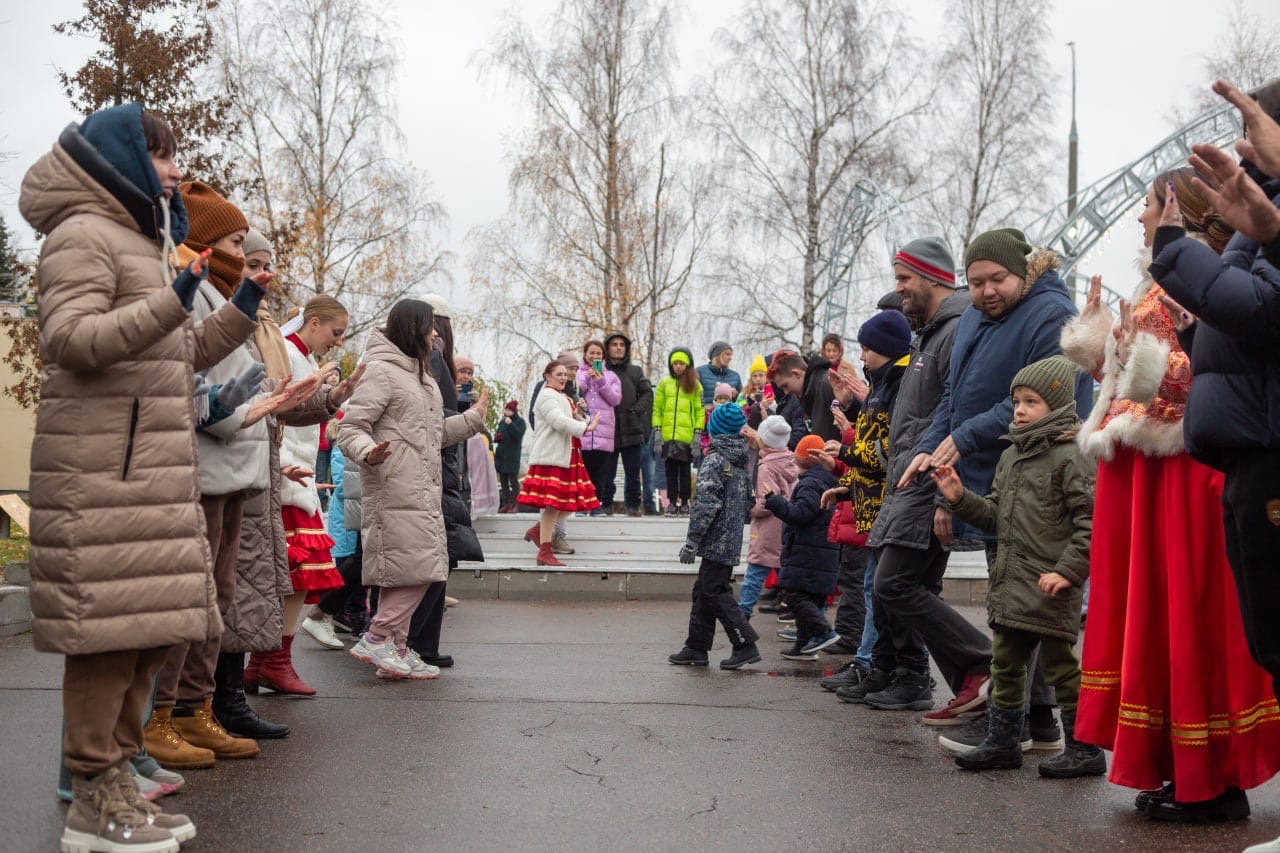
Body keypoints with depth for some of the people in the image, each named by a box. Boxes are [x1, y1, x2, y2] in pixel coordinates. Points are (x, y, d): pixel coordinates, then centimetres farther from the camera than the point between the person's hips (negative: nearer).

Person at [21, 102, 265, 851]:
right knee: (110, 626, -9)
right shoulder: (84, 234, -4)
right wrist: (169, 305, -24)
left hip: (154, 464, 10)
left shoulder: (145, 242, 26)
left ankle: (117, 778, 19)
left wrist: (241, 310, 19)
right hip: (100, 467, -10)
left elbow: (182, 356, 29)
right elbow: (69, 338, -17)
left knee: (149, 627, 9)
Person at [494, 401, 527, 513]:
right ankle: (505, 504, 11)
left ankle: (513, 505, -6)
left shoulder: (520, 422, -2)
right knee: (503, 482, 7)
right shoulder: (502, 422, 16)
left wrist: (510, 425, -25)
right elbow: (497, 437, 23)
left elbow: (519, 436, -18)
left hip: (512, 456, -7)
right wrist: (496, 437, 0)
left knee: (513, 481, -6)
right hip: (500, 455, 7)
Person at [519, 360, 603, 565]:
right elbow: (559, 421, -22)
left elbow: (568, 421, 25)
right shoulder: (547, 396, -8)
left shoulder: (561, 397, 23)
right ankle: (545, 553, -5)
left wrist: (578, 414, 5)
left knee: (571, 502, 7)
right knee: (553, 504, -10)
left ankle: (537, 530, 21)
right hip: (551, 456, -10)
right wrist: (585, 427, -28)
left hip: (566, 456, 10)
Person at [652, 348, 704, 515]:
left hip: (687, 437, -1)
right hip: (668, 436, 1)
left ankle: (684, 502, 9)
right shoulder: (664, 383, 9)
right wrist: (657, 432, -1)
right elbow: (657, 409, 8)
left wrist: (698, 434, -5)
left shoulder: (695, 385, 7)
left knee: (685, 470, 3)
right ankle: (672, 502, 9)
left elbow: (700, 410, 3)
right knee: (670, 470, 4)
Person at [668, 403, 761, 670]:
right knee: (704, 589, 14)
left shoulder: (715, 460, -14)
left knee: (715, 592, -4)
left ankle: (746, 645, -3)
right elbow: (747, 499, 20)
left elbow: (706, 503, -19)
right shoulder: (741, 460, 12)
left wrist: (691, 541, -16)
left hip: (717, 541, -9)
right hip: (732, 539, 9)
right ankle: (696, 648, 18)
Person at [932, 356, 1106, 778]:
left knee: (1059, 664, 0)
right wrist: (960, 498, 5)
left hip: (1051, 587, -8)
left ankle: (1084, 749, 12)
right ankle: (1002, 741, 23)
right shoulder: (1010, 456, 15)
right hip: (1009, 581, 8)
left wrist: (1068, 571, -21)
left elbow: (1090, 521, -16)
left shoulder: (1070, 455, -11)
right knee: (1005, 663, 12)